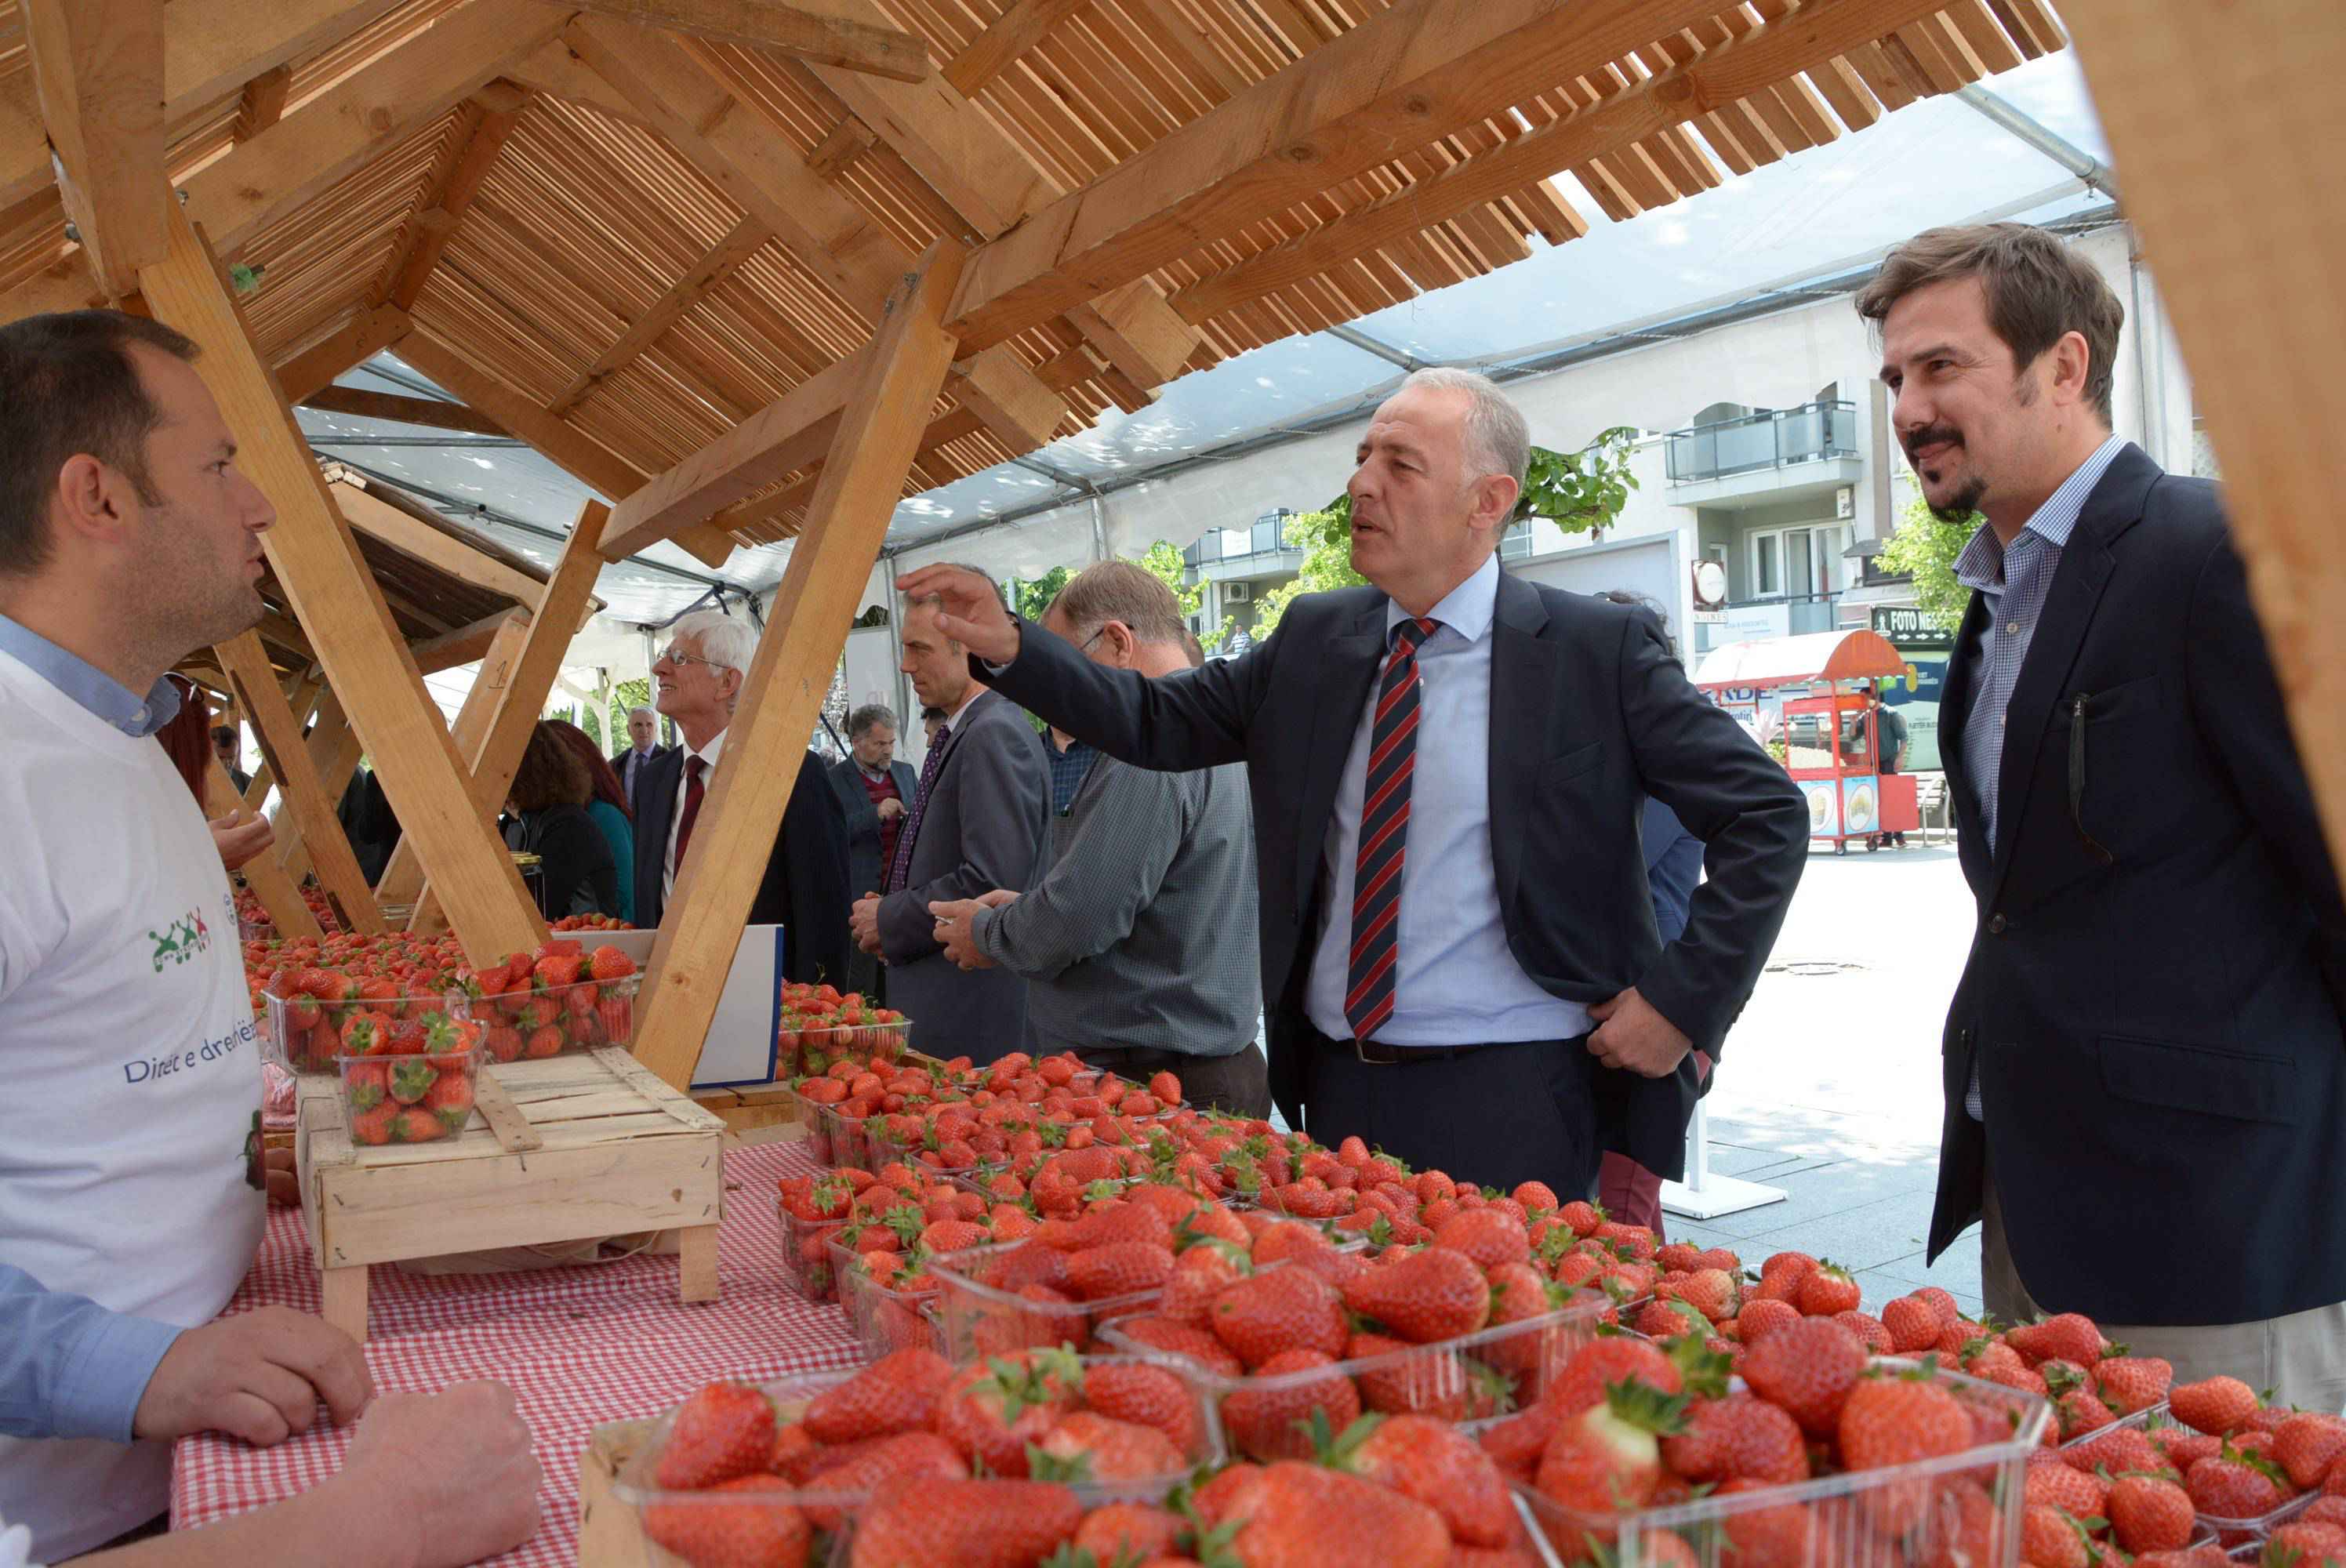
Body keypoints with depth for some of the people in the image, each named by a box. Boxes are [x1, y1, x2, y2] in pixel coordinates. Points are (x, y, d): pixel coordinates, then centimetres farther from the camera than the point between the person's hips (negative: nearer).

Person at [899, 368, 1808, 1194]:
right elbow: (1161, 722, 8)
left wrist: (1684, 1000, -9)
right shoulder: (1315, 637, 6)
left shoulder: (1595, 648, -7)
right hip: (1339, 1090, 5)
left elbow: (1765, 813, -4)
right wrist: (1009, 648, -5)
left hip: (1509, 1103, -4)